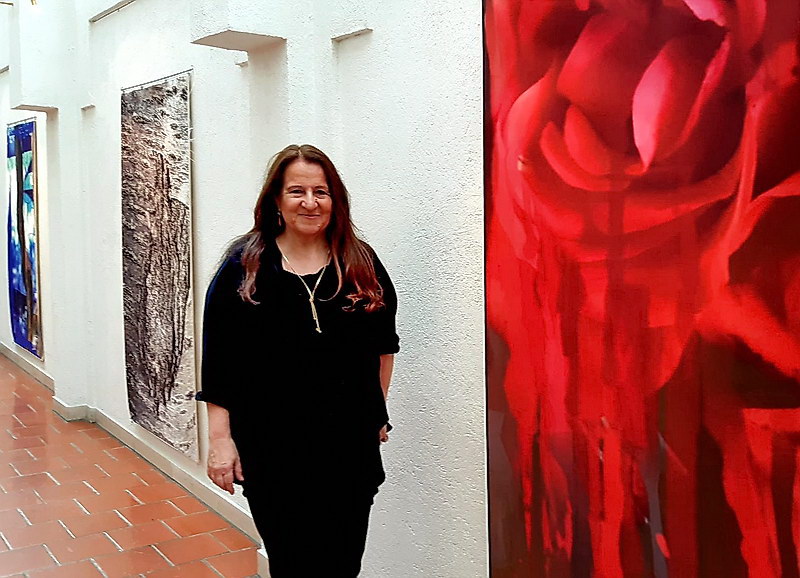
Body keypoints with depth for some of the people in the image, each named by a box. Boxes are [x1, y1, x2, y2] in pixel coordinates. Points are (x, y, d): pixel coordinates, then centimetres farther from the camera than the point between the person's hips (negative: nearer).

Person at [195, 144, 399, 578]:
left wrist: (378, 412, 13)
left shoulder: (361, 264, 4)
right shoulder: (245, 267, -2)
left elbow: (383, 344, 14)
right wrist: (220, 438, -5)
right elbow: (219, 360, -2)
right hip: (273, 448, -2)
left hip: (350, 445, 2)